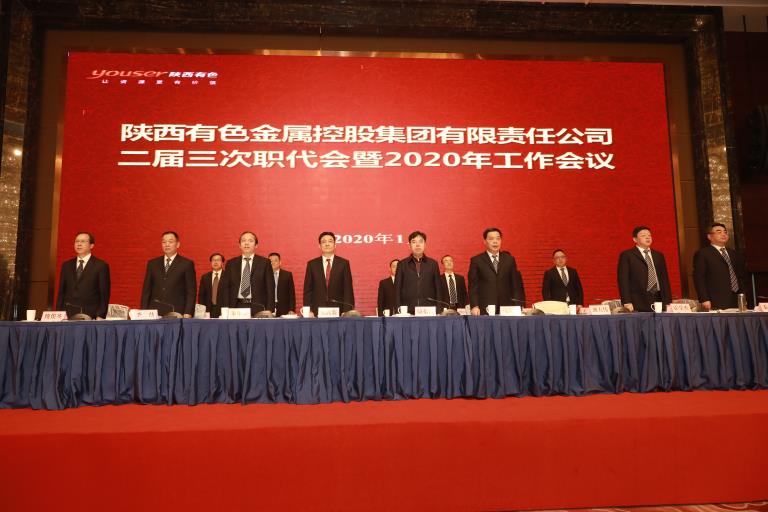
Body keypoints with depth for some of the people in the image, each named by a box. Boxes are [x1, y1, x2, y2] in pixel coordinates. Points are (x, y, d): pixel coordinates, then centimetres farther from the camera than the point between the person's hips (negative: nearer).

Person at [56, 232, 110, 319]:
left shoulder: (101, 265, -1)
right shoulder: (66, 265, 14)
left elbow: (104, 294, -4)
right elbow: (61, 292, 14)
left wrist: (100, 317, -11)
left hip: (90, 316, -4)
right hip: (68, 315, 4)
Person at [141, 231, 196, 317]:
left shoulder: (187, 264, 1)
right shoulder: (152, 264, 12)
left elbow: (191, 291, -2)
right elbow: (146, 290, 12)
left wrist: (188, 313, -10)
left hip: (176, 314, -3)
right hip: (155, 312, 3)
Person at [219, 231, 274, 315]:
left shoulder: (264, 262, 4)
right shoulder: (231, 263, 11)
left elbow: (270, 288, 1)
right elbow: (225, 287, 9)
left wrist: (269, 310, -7)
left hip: (257, 307, -2)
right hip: (236, 307, 2)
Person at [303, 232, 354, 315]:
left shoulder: (343, 263, 4)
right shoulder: (312, 264, 6)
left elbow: (348, 289, 1)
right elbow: (307, 290, 5)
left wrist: (347, 312, -8)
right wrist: (308, 311, -5)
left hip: (338, 311, 0)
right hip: (317, 311, 1)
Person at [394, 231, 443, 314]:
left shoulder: (433, 264, 10)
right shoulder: (402, 264, 8)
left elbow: (438, 288, 9)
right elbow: (397, 289, 6)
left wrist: (439, 311, 1)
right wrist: (398, 311, -3)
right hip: (408, 312, -1)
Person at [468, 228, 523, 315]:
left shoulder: (509, 259, 12)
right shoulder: (476, 261, 4)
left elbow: (515, 284, 11)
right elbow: (473, 286, 0)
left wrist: (517, 306, 3)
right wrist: (474, 306, -10)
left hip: (507, 308, 2)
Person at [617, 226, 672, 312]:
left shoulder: (659, 256, 18)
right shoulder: (627, 255, 2)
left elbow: (664, 279, 17)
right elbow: (623, 280, -4)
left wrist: (668, 302, 9)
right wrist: (627, 302, -13)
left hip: (658, 302, 4)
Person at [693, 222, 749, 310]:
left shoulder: (734, 254, 21)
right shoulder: (702, 254, 0)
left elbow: (742, 276, 23)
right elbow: (699, 279, -7)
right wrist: (704, 300, -16)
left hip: (737, 302, 6)